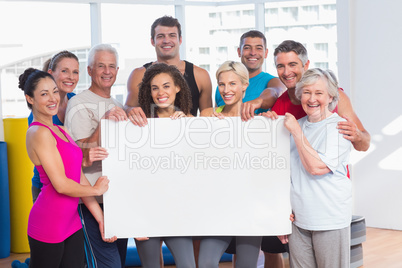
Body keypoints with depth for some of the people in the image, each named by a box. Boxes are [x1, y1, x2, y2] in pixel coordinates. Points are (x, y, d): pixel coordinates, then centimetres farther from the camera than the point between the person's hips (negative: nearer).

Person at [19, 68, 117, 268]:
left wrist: (101, 219, 8)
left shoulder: (61, 131, 14)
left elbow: (79, 178, 12)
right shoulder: (39, 133, -14)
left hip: (71, 222, 8)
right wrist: (96, 189, -1)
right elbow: (61, 184, -18)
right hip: (48, 226, -8)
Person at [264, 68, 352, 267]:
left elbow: (316, 167, -19)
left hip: (330, 220, -5)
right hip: (298, 219, 5)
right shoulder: (297, 125, 12)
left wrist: (296, 131, -15)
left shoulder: (338, 126, -7)